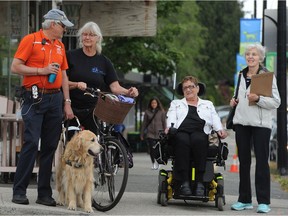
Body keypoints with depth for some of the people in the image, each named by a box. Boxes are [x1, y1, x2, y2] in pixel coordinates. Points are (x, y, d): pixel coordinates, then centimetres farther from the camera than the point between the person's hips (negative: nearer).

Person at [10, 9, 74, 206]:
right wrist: (42, 70, -14)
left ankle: (45, 193, 9)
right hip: (35, 98, -6)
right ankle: (19, 191, -6)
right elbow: (15, 67, -7)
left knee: (50, 146, 5)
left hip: (55, 99, 6)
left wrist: (67, 102, 12)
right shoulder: (31, 40, -2)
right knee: (31, 143, -11)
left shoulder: (60, 46, 18)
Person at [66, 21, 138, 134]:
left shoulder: (104, 61, 8)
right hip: (72, 110, -1)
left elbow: (115, 87, 1)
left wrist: (128, 92, -19)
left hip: (93, 112, 1)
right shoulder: (71, 56, 4)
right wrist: (76, 85, -20)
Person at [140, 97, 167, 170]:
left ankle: (157, 163, 15)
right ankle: (154, 163, 8)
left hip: (159, 133, -1)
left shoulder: (161, 112, 5)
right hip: (150, 133, 1)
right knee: (151, 149, -5)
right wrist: (142, 134, 10)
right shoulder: (147, 112, 8)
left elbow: (164, 123, 6)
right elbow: (144, 123, 11)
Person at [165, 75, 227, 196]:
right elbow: (171, 117, 13)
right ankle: (184, 182, -44)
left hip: (199, 132, 0)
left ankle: (200, 182, -42)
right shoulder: (176, 104, 33)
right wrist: (169, 127, -9)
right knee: (182, 140, -38)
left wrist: (220, 130, -7)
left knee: (198, 139, -38)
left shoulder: (208, 105, 31)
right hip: (181, 132, 0)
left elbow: (215, 120, 14)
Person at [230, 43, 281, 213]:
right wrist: (235, 101, 8)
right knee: (244, 161, 8)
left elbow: (276, 102, -8)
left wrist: (258, 99, -21)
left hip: (261, 124, -6)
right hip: (242, 122, 6)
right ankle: (245, 200, 15)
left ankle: (264, 202, -3)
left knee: (262, 161, -5)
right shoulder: (241, 75, 15)